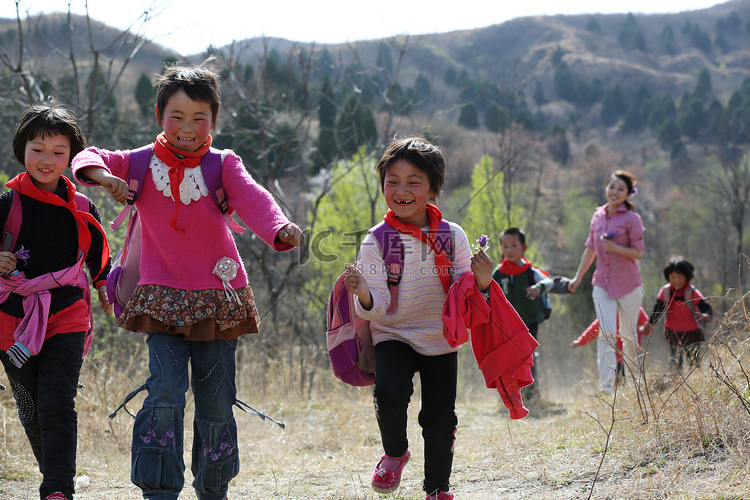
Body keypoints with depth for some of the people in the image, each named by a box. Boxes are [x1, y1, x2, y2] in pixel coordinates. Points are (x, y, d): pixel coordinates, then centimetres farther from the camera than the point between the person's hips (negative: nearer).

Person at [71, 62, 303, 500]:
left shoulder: (223, 165, -4)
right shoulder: (143, 164, 2)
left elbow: (253, 199, -21)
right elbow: (88, 159, -2)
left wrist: (280, 229, -43)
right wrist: (104, 175, -27)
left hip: (218, 298, 0)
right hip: (163, 297, 0)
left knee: (216, 405, 7)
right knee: (165, 395, -17)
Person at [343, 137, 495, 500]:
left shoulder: (453, 236, -5)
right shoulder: (376, 242, -9)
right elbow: (377, 310, -14)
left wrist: (481, 282, -23)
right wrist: (364, 296, -37)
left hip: (441, 340, 2)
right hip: (393, 337, -2)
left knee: (441, 421, -1)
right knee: (390, 393, -28)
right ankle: (395, 452, 5)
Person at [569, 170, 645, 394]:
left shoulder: (631, 219, -6)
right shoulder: (598, 216, 8)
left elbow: (638, 253, -7)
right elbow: (590, 249, 17)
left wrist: (616, 248, -22)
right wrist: (578, 277, 17)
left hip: (628, 285, -3)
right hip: (602, 283, 3)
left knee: (628, 335, 8)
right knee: (606, 333, -11)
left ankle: (638, 381, 29)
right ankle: (606, 386, -16)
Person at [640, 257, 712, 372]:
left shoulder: (692, 292, -13)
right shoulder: (665, 291, -2)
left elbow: (706, 308, -22)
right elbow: (658, 309, 12)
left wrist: (707, 315, -44)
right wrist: (650, 324, 16)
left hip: (692, 334, -3)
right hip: (673, 334, 3)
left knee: (695, 364, -1)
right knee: (674, 364, 3)